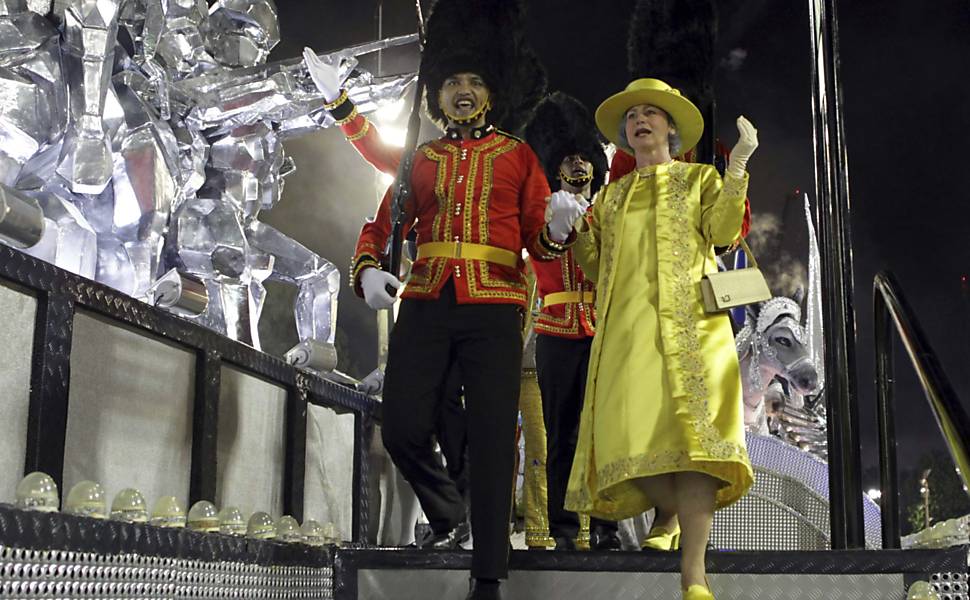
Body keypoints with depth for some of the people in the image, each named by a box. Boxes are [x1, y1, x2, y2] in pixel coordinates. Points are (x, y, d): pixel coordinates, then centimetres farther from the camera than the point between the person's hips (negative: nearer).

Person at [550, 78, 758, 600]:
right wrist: (576, 230, 5)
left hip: (687, 321, -3)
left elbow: (724, 232, -1)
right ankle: (669, 512, 21)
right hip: (626, 326, 3)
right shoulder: (612, 194, 25)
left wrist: (738, 165, -9)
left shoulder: (699, 178, 17)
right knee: (628, 432, -10)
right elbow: (596, 267, 21)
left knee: (691, 425, -17)